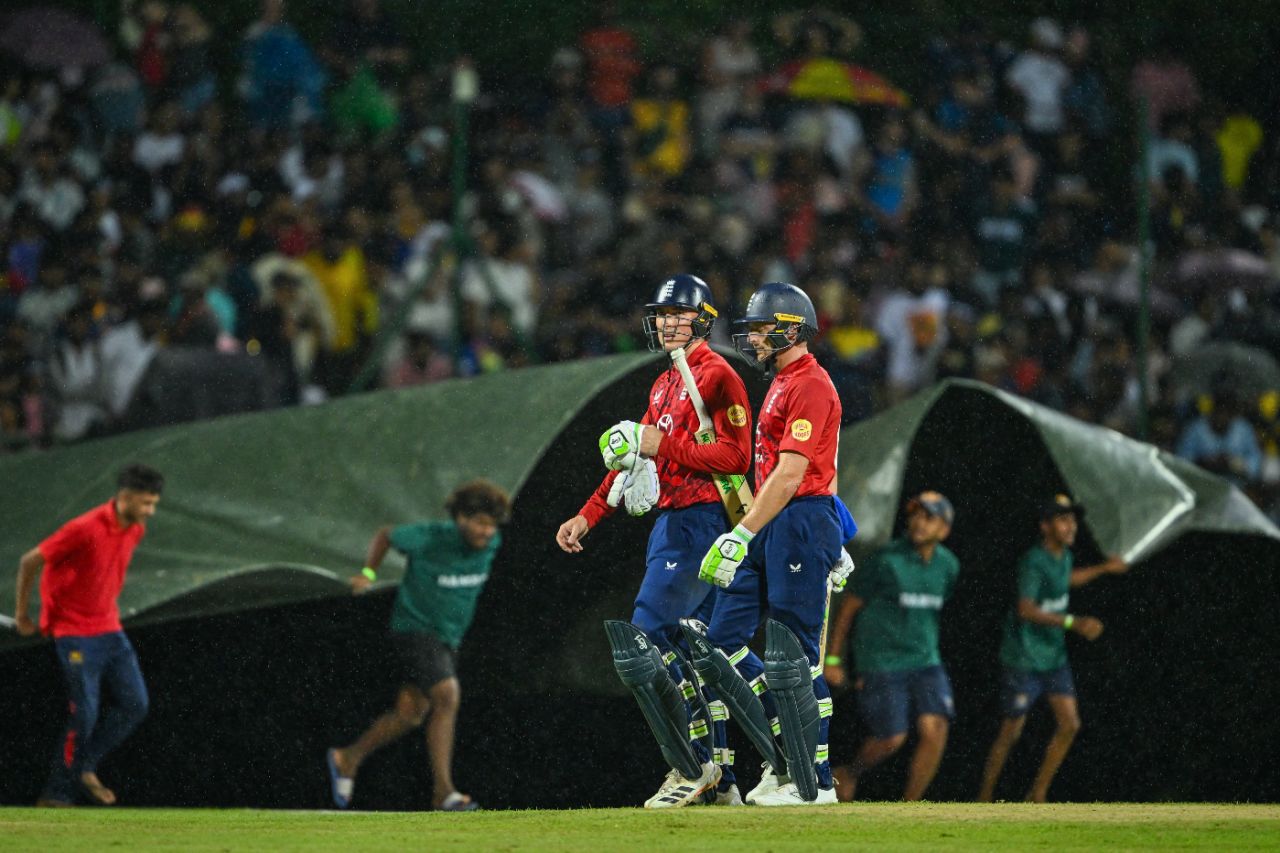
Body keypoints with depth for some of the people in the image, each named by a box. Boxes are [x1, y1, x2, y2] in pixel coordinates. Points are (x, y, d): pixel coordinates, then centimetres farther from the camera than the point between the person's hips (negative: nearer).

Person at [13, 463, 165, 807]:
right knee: (85, 713, -9)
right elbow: (29, 562, -12)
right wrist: (21, 614, -3)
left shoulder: (135, 530, 3)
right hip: (74, 633, -8)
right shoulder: (85, 529, -21)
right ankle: (56, 795, 3)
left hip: (109, 628, 8)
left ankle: (84, 768, 14)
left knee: (135, 703, 0)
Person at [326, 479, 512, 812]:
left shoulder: (491, 544, -5)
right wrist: (368, 573, -9)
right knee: (447, 697, -23)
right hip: (415, 629, -7)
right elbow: (385, 535, -2)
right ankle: (443, 791, -23)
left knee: (409, 715, 9)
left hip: (447, 637, 7)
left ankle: (347, 759, 30)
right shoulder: (429, 538, -21)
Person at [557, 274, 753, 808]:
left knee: (644, 643, -16)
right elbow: (633, 454, 24)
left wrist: (664, 446, -18)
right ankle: (718, 781, 12)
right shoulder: (664, 385, 22)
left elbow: (737, 456, -17)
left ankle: (691, 768, -13)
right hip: (670, 523, 10)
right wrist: (588, 516, 17)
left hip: (698, 521, -10)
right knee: (690, 653, 9)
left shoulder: (716, 375, -8)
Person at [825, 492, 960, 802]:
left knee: (935, 729, -13)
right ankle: (849, 774, 25)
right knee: (891, 739, -7)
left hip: (924, 662, 5)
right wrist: (832, 658, -2)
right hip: (881, 664, -5)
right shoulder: (887, 560, -13)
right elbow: (849, 606, -4)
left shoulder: (948, 565, 3)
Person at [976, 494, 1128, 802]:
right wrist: (1073, 622, -40)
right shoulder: (1034, 562, -22)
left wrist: (1104, 569, 34)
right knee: (1011, 733, 0)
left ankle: (1038, 794, 11)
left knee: (1069, 724, 0)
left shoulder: (1063, 555, 5)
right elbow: (1025, 610, -33)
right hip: (1024, 660, -8)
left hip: (1054, 656, 8)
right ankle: (984, 799, 15)